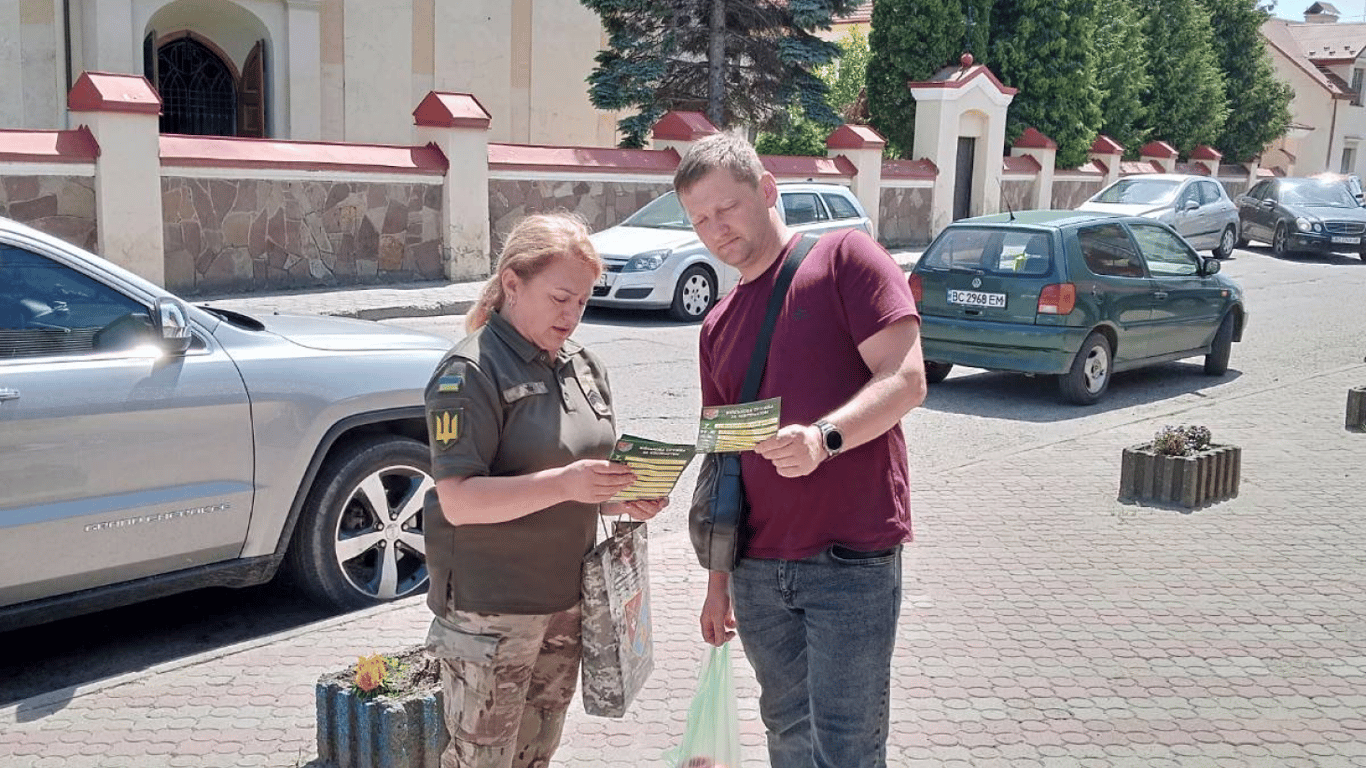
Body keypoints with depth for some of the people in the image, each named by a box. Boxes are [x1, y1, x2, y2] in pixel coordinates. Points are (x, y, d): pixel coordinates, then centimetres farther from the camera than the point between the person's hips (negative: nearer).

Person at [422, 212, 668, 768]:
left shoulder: (584, 367, 11)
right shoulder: (471, 373, -13)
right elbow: (459, 501, -21)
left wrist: (624, 500, -2)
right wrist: (564, 484, -31)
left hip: (565, 601, 7)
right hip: (490, 611, -7)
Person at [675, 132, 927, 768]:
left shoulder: (844, 258, -4)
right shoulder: (717, 327, 15)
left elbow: (906, 379, -13)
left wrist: (823, 438, -31)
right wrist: (717, 580, 17)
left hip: (852, 558, -6)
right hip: (757, 568, 6)